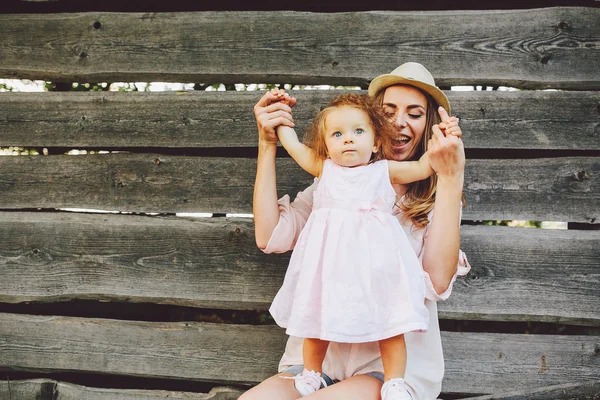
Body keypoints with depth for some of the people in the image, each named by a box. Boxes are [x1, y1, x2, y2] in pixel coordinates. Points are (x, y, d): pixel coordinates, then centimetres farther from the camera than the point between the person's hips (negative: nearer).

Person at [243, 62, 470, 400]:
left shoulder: (436, 199, 4)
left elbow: (438, 282, -14)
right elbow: (270, 236, -1)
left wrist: (451, 178, -17)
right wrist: (268, 144, -1)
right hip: (319, 355, 2)